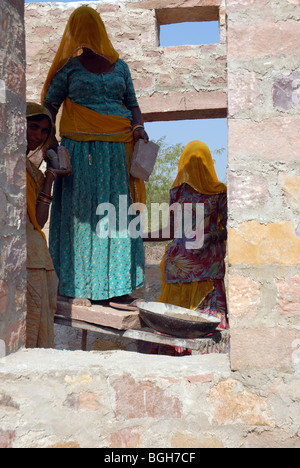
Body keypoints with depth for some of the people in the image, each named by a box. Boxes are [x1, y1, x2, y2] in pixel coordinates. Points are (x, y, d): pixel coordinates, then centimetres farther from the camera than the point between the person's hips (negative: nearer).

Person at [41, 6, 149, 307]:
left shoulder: (119, 65, 16)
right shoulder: (69, 66, 6)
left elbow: (132, 103, 17)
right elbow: (49, 105, 4)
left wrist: (139, 128, -3)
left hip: (118, 148, 3)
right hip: (81, 149, -3)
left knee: (117, 215, 2)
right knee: (81, 214, -4)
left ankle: (115, 285, 9)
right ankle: (78, 287, 1)